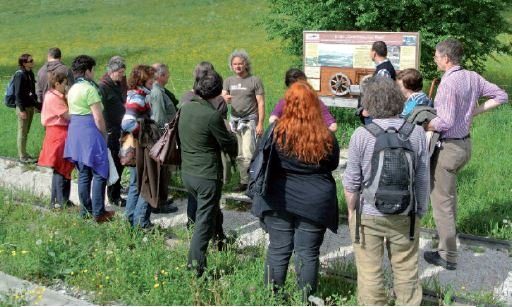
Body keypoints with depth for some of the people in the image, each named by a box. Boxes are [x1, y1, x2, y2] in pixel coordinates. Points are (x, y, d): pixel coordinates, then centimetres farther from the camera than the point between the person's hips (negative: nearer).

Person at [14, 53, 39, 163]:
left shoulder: (30, 74, 8)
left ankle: (23, 153, 26)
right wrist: (22, 110, -18)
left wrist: (36, 104, 16)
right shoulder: (20, 75, -16)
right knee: (22, 132, 1)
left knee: (26, 131, 16)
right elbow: (18, 94, -17)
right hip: (23, 107, -8)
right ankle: (22, 156, 8)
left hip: (30, 106, 8)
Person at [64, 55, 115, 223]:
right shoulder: (90, 89, -14)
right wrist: (104, 135, -3)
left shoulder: (72, 89, 12)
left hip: (75, 132, 9)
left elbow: (72, 113, 15)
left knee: (83, 174, 13)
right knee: (100, 173, -2)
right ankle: (98, 213, -2)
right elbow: (98, 118, -16)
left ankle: (85, 211, 18)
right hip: (90, 132, -9)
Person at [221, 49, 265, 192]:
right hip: (234, 121, 5)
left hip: (249, 121, -5)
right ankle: (244, 181, 20)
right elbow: (222, 97, 0)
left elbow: (261, 103, -4)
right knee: (239, 155, 10)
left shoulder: (255, 81, -3)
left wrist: (260, 124, -11)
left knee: (248, 155, -12)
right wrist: (225, 99, -26)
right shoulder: (229, 81, 10)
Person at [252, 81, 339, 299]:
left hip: (279, 200, 0)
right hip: (315, 202, 0)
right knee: (308, 253, 8)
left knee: (278, 250, 11)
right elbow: (333, 165, 7)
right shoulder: (326, 137, -9)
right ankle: (306, 300, 17)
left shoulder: (276, 131, -12)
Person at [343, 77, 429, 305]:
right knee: (406, 271, 15)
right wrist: (421, 209, 12)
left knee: (370, 272, 11)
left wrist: (351, 210, 7)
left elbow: (351, 182, -8)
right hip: (404, 215, 2)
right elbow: (423, 177, -1)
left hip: (368, 215, -2)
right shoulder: (416, 132, -7)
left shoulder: (361, 134, -13)